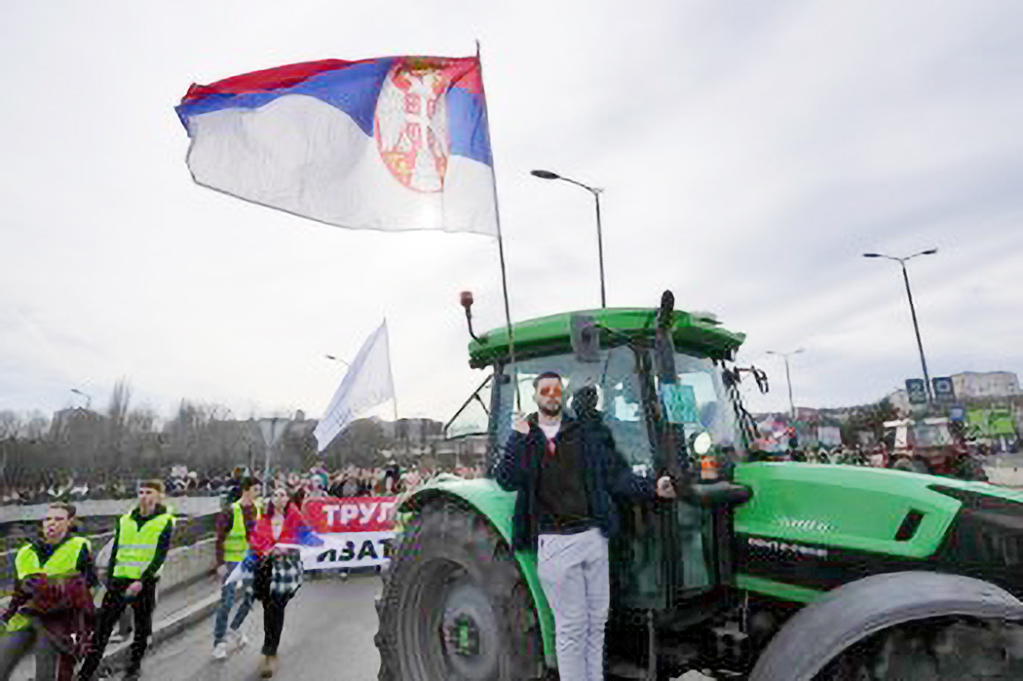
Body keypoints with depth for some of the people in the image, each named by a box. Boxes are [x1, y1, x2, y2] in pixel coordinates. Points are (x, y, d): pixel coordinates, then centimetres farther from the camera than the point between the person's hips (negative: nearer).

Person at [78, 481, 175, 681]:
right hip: (119, 580, 3)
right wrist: (109, 580, 8)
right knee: (102, 627, 0)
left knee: (142, 628, 11)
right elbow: (115, 552, 13)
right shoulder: (125, 520, 7)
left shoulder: (165, 521, -6)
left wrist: (142, 581, -19)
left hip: (145, 583, -3)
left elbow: (160, 556, -11)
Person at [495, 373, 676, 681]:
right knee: (571, 626, 5)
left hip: (593, 536, 3)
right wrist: (518, 438, -21)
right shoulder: (522, 438, 3)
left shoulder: (587, 431, 7)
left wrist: (652, 489, -6)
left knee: (597, 620, 16)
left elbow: (616, 475, 7)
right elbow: (507, 481, -11)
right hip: (555, 542, -3)